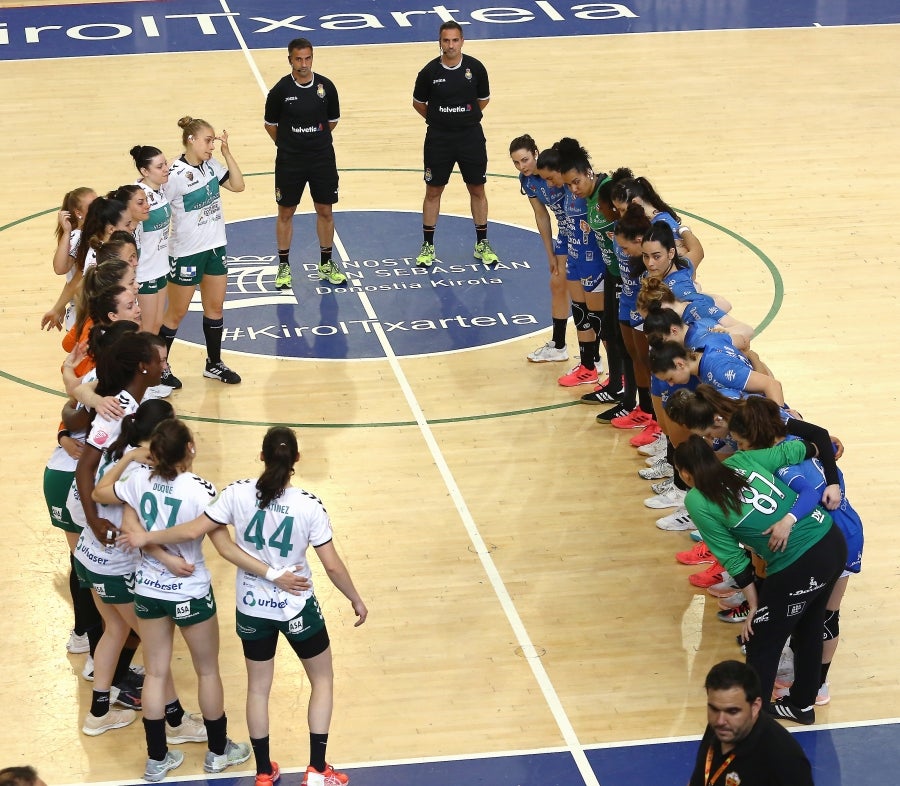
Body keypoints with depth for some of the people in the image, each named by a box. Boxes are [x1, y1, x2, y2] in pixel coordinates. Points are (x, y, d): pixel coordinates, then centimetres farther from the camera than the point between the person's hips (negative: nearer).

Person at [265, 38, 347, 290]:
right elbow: (270, 124, 3)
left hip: (322, 158, 2)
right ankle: (284, 266, 19)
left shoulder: (326, 86, -6)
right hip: (289, 162, -2)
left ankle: (326, 264, 24)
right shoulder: (281, 90, -11)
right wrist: (288, 145, 8)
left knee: (325, 210, 9)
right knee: (286, 212, 7)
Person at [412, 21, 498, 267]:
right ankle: (427, 246, 17)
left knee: (477, 190, 8)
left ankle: (482, 244, 21)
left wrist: (466, 117, 8)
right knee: (433, 192, 6)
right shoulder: (429, 72, -9)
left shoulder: (475, 68, -7)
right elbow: (418, 103, 6)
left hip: (471, 136, 1)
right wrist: (438, 119, 7)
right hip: (439, 138, -1)